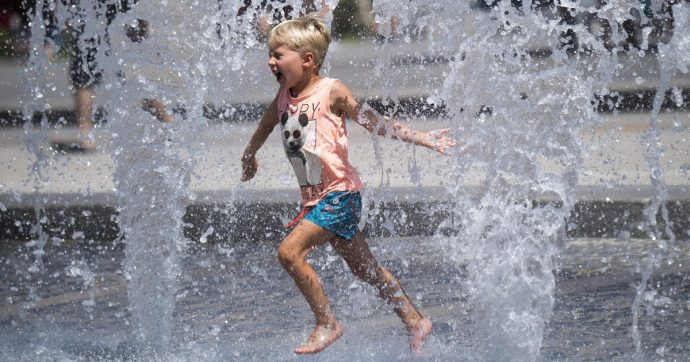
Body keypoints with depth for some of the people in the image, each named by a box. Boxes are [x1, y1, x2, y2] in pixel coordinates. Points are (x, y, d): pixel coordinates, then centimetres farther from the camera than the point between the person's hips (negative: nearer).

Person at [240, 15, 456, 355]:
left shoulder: (331, 91, -11)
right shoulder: (283, 97, 6)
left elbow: (374, 122, -6)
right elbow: (265, 126, 27)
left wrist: (421, 137, -10)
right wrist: (249, 156, 42)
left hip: (339, 193, -7)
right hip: (314, 197, 7)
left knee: (290, 251, -20)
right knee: (365, 269, 14)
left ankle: (327, 324, -9)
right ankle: (415, 322, 26)